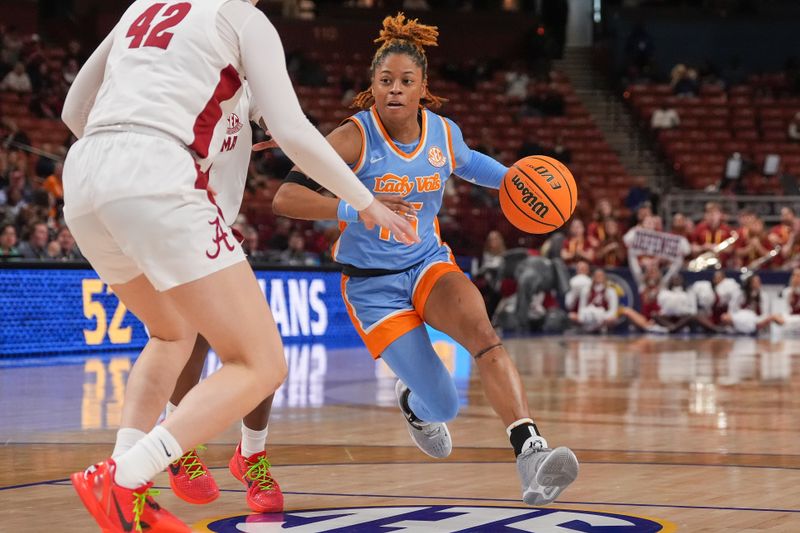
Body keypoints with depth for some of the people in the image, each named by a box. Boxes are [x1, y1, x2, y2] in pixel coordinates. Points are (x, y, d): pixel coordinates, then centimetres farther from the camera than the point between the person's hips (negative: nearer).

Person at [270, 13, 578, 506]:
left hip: (430, 265, 3)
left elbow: (467, 163, 25)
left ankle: (531, 452, -42)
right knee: (444, 408, -7)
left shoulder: (444, 132, -1)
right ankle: (411, 400, 34)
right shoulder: (354, 138, -17)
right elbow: (286, 198, -25)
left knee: (479, 326, -32)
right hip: (372, 284, -3)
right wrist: (356, 208, -38)